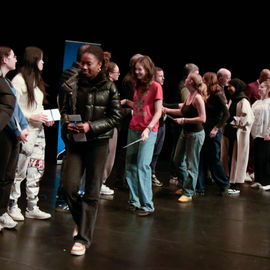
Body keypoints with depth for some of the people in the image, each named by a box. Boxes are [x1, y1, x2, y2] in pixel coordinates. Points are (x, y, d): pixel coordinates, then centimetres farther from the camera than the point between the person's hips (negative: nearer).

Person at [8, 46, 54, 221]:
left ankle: (32, 208, 17)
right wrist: (32, 117, -17)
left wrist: (45, 117, 7)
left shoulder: (37, 80, 17)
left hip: (39, 130, 9)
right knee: (19, 171, -3)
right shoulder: (19, 80, -10)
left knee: (37, 170, 9)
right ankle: (13, 206, 10)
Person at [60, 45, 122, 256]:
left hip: (98, 143, -2)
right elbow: (65, 110, 13)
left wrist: (91, 127, -14)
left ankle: (83, 238, 10)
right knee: (69, 186, -5)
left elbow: (116, 117, -3)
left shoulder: (109, 87, -4)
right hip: (76, 142, 3)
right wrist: (67, 124, -9)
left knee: (92, 192, 1)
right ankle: (81, 220, 26)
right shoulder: (73, 85, 4)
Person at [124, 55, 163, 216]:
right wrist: (129, 103, 11)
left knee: (143, 165, -12)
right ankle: (134, 201, 15)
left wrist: (148, 129, -20)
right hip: (134, 129, 7)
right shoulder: (138, 86, 15)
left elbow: (158, 112, -10)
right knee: (130, 165, 6)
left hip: (149, 131, -7)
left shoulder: (156, 86, -5)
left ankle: (147, 205, -7)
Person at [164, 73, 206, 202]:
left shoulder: (198, 98, -19)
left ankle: (188, 193, 9)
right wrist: (166, 110, 20)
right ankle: (187, 185, 33)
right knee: (178, 160, 17)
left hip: (195, 133, -9)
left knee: (191, 164, -1)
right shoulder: (189, 96, 7)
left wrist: (184, 120, -21)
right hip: (185, 132, 10)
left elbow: (202, 118, -24)